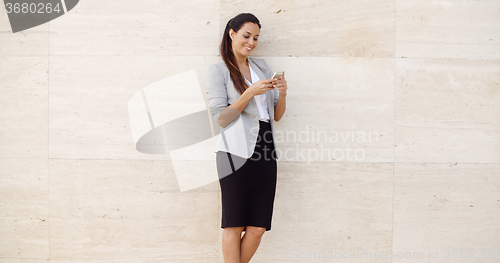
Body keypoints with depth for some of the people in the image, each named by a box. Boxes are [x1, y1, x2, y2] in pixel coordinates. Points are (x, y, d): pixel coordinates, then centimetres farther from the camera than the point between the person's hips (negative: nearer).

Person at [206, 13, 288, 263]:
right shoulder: (218, 70, 3)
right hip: (236, 152, -5)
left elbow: (277, 116, 19)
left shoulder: (262, 66, 18)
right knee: (234, 224, -4)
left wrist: (282, 94, -1)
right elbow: (221, 118, -6)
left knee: (258, 227, 1)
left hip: (264, 150, 5)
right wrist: (251, 92, -13)